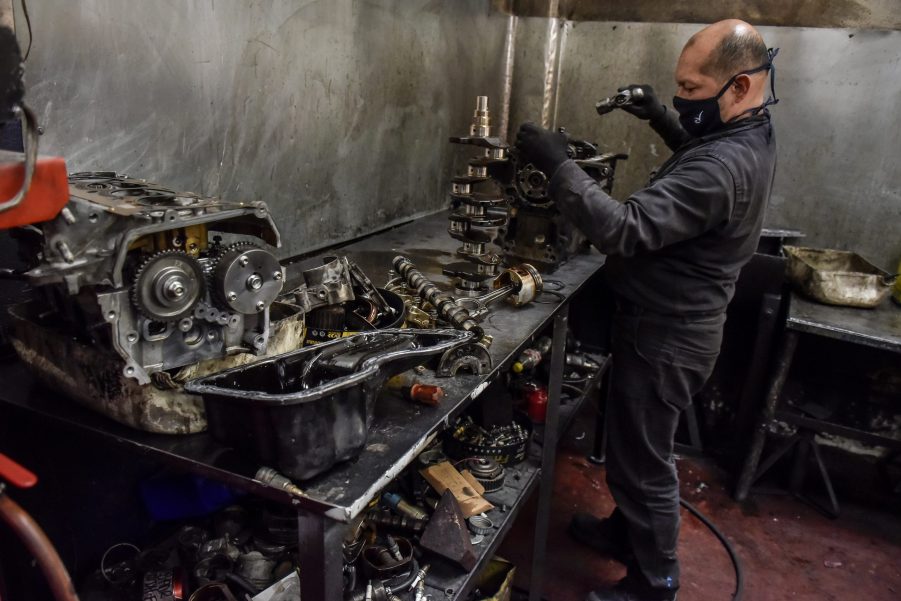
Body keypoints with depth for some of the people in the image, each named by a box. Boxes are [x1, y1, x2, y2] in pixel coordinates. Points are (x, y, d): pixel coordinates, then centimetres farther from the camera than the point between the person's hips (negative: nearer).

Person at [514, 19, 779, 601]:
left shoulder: (722, 167, -30)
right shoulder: (753, 133, 4)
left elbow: (626, 229, -36)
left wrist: (559, 165, -30)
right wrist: (663, 120, 12)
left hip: (665, 337, -10)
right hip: (681, 324, 11)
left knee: (641, 462, 6)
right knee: (637, 446, 26)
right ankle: (627, 531, 47)